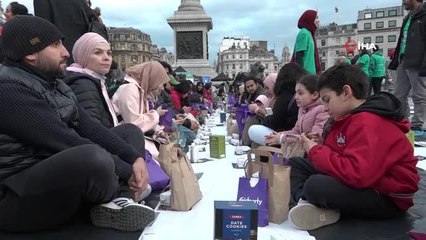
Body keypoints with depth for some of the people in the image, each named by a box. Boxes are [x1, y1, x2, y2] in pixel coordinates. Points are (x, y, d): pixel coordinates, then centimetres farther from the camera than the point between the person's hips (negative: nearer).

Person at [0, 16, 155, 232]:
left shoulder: (54, 85, 9)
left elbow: (88, 127, 2)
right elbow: (65, 142, -25)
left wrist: (134, 157, -10)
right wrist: (128, 172, -18)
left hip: (61, 172, 9)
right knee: (95, 157, -39)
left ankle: (111, 202, -10)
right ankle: (116, 200, -6)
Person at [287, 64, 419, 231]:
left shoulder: (368, 124, -24)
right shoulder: (354, 118, 8)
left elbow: (356, 174, -35)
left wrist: (316, 152, -22)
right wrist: (322, 147, -6)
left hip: (388, 199, -10)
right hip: (366, 182, 11)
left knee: (315, 185, -38)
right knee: (295, 164, 4)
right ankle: (305, 204, -18)